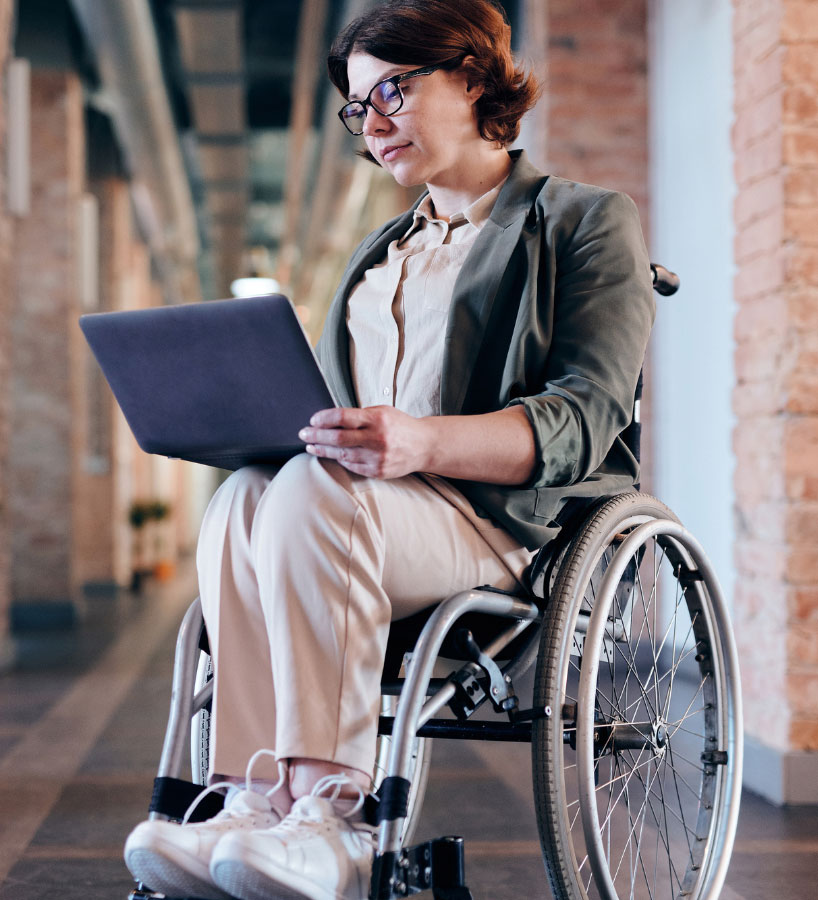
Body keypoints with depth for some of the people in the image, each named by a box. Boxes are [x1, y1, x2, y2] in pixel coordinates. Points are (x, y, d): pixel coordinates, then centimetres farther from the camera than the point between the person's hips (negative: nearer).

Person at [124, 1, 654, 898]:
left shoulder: (586, 221, 7)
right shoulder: (381, 252, 29)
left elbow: (585, 420, -9)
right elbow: (334, 417, 25)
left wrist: (423, 443, -27)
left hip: (517, 523, -6)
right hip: (364, 506, 6)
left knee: (313, 491, -34)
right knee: (242, 498, -27)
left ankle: (329, 812, -37)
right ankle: (264, 805, -36)